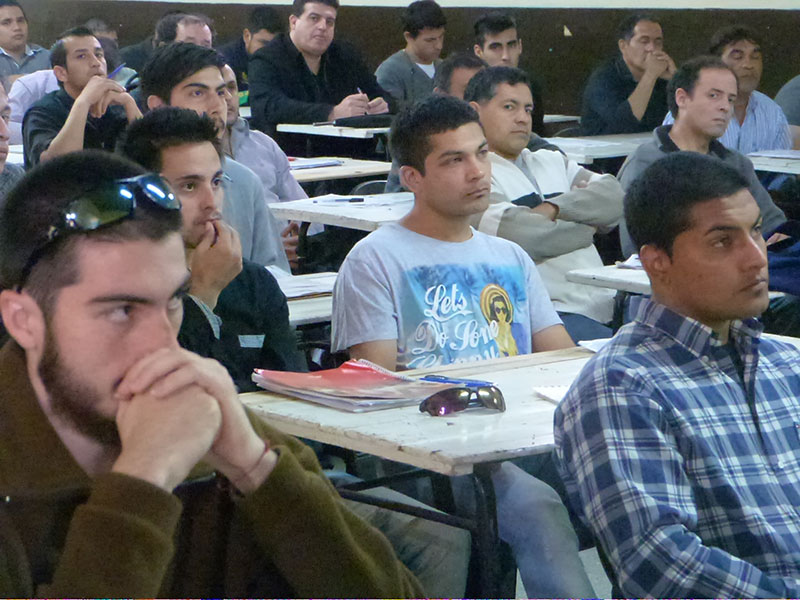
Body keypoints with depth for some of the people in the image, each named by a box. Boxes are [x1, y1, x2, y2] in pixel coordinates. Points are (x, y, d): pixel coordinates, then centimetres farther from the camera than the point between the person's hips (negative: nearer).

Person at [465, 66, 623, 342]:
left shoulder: (551, 161, 26)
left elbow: (614, 197, 10)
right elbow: (520, 236, -14)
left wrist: (553, 208, -8)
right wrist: (587, 227, 4)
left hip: (606, 306, 7)